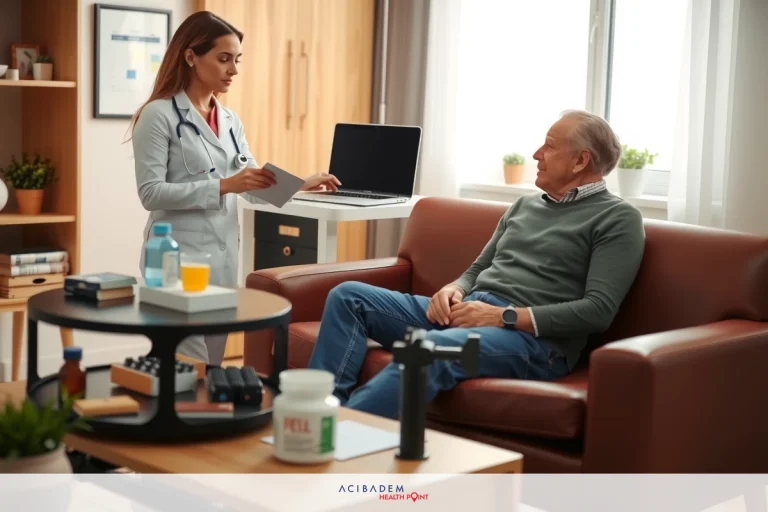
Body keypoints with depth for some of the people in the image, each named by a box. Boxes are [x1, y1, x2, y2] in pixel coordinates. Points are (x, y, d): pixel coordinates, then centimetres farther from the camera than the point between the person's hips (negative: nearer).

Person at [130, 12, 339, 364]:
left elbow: (255, 187, 11)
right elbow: (151, 193, -15)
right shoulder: (159, 115, -8)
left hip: (224, 256, 7)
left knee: (213, 367, 12)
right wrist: (222, 186, -22)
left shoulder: (230, 121, 13)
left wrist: (300, 184, -8)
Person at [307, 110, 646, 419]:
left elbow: (598, 311, -11)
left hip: (533, 337, -8)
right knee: (349, 296, -7)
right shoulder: (524, 205, 23)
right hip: (468, 312, 8)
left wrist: (504, 316, -16)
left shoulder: (618, 219, 0)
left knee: (430, 348, -39)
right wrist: (453, 290, 1)